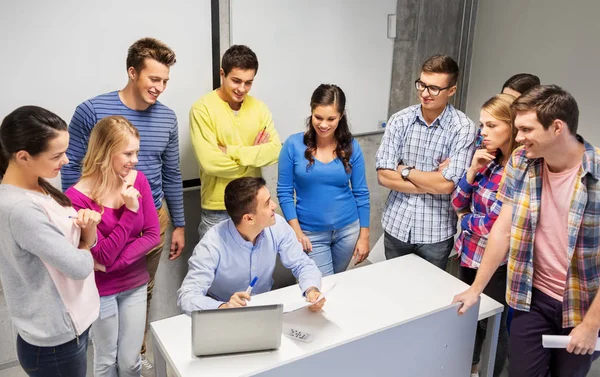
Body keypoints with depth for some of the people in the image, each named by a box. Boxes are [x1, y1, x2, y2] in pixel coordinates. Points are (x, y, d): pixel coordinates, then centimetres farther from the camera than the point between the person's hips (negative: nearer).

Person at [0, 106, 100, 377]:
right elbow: (79, 266, -25)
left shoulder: (39, 187, 0)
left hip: (70, 324, 8)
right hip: (55, 341, -8)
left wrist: (89, 225, -14)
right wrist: (85, 251, -4)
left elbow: (82, 243, 7)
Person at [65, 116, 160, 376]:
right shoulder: (78, 197, -21)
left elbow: (153, 235, -6)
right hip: (100, 292, -3)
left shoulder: (138, 180, -8)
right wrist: (131, 210, -26)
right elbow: (103, 255, -19)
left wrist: (114, 262, -18)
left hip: (135, 284, 3)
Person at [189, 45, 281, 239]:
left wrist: (231, 151, -15)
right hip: (217, 209, -4)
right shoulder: (202, 108, -11)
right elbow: (210, 162, -20)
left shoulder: (259, 108, 4)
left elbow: (276, 150, -7)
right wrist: (254, 154, -10)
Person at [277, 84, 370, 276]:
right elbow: (284, 192, -5)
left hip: (348, 229, 2)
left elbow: (361, 193, 1)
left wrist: (364, 235, 0)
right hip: (311, 234, -2)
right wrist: (297, 231, -11)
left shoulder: (351, 146, -4)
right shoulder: (293, 145, -10)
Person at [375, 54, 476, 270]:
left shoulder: (463, 128, -13)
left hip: (436, 232, -2)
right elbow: (384, 176, -11)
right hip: (396, 225, 3)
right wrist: (432, 182, -15)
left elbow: (447, 185, -20)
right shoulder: (400, 120, -5)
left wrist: (404, 170, -10)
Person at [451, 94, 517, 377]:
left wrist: (466, 220, -5)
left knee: (492, 325, 13)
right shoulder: (489, 160, 0)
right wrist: (473, 169, -11)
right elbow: (458, 205, 2)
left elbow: (494, 226, -24)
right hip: (468, 254, 7)